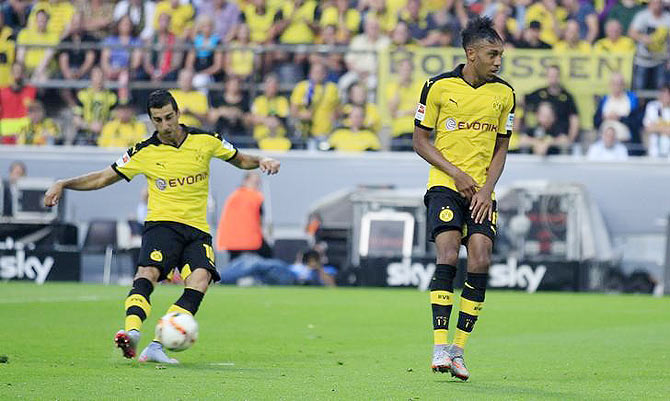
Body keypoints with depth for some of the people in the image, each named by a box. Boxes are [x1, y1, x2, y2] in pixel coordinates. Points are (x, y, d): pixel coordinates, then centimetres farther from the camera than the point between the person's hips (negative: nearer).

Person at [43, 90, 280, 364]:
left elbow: (239, 160, 21)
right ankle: (132, 331, -51)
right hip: (162, 224, -1)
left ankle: (157, 346, -33)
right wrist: (64, 184, 0)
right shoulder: (145, 152, 2)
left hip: (198, 230, 1)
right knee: (148, 271, -31)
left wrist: (260, 162, 0)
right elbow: (103, 178, 10)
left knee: (200, 277, -27)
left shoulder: (205, 141, 5)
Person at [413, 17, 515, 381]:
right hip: (444, 186, -3)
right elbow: (420, 140, 2)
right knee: (448, 256, -19)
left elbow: (500, 148, 13)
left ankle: (458, 350, -2)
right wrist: (457, 174, -9)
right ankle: (440, 347, -18)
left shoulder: (504, 94, 6)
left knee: (480, 262, -10)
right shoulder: (439, 87, -3)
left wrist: (487, 188, -3)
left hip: (481, 191, 3)